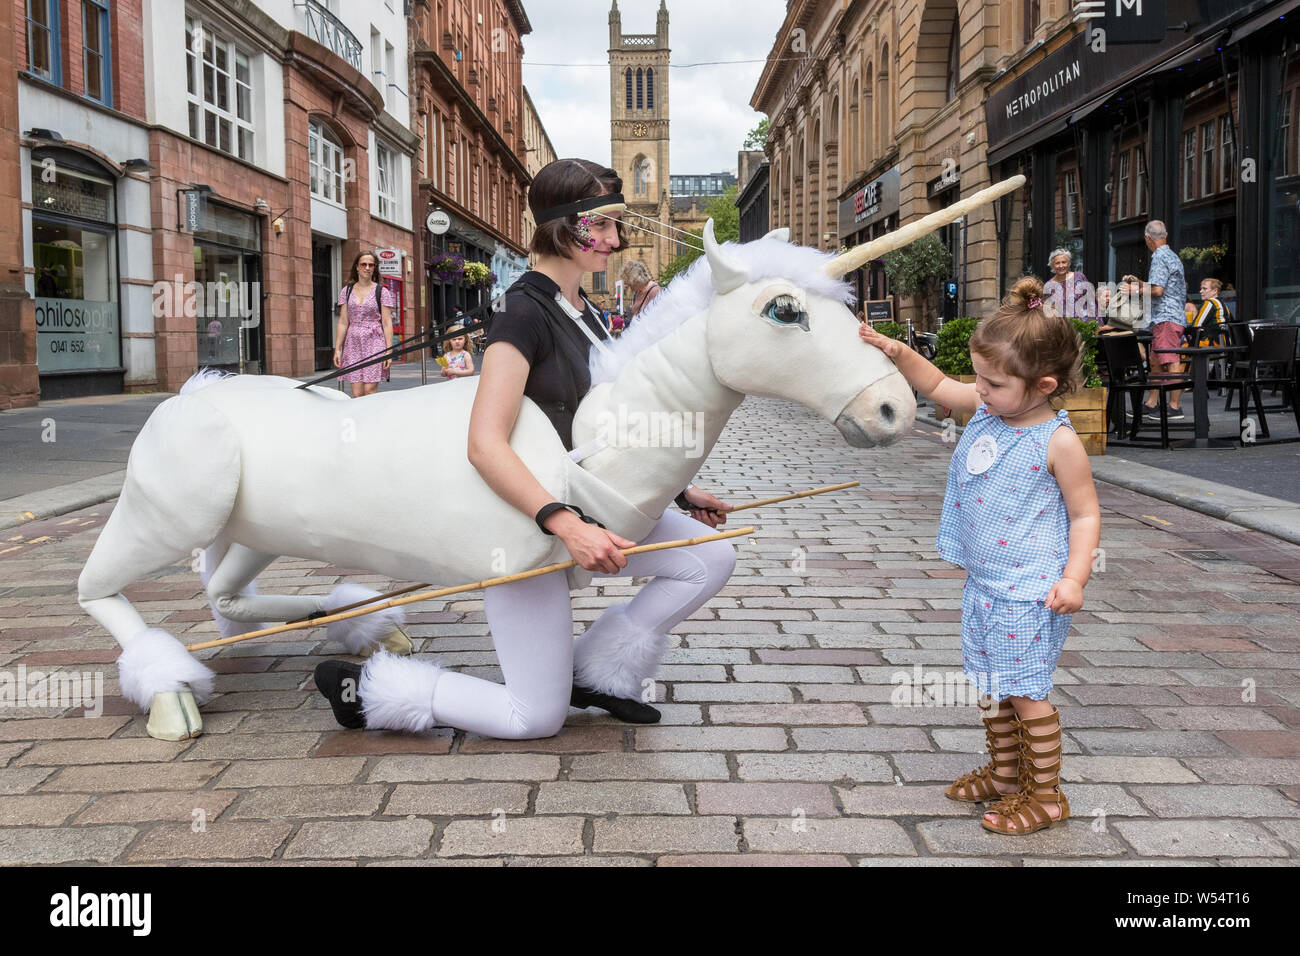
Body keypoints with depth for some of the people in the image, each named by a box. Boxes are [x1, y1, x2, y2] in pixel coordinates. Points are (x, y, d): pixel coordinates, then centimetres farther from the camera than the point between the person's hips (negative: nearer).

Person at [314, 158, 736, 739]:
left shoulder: (583, 313, 10)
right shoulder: (526, 313, -19)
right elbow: (485, 445, -29)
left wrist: (680, 492, 14)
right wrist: (566, 524, -38)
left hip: (579, 511, 9)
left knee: (712, 558, -3)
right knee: (538, 718, -3)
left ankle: (599, 673, 10)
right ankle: (369, 689, 11)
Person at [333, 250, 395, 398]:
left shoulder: (382, 292, 3)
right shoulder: (347, 291, 12)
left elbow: (387, 323, -1)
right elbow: (343, 322, 11)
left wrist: (389, 350, -9)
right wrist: (337, 349, 4)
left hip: (374, 343, -3)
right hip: (353, 343, 3)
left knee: (370, 390, -11)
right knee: (357, 394, -3)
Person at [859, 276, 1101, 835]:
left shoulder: (1058, 442, -16)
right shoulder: (983, 409, 1)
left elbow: (1085, 515, -11)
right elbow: (936, 385, 17)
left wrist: (1074, 578, -21)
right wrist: (897, 352, 1)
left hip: (1030, 593, -7)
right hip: (982, 584, 8)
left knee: (1025, 692, 1)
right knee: (991, 686, 18)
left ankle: (1046, 794, 16)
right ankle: (1005, 774, 36)